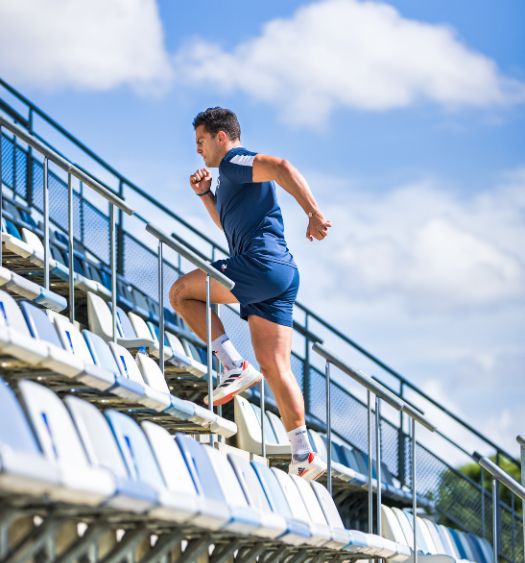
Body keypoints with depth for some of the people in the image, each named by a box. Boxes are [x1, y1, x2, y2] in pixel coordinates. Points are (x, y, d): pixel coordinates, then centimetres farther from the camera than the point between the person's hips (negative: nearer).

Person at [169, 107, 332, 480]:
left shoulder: (235, 162, -1)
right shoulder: (231, 177, 29)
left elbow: (281, 167, -20)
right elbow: (229, 225, 45)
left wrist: (314, 214, -27)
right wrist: (205, 194, 30)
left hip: (263, 263, -10)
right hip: (278, 279, 10)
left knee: (181, 292, 2)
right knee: (275, 367, 3)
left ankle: (235, 366, -8)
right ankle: (304, 456, -5)